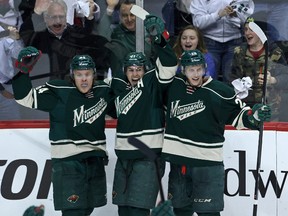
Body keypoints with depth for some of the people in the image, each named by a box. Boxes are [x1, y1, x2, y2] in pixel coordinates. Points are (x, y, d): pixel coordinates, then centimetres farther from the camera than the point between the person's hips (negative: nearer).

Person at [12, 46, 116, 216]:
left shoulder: (104, 91, 4)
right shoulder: (58, 91, -11)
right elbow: (26, 97, -15)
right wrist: (23, 70, -27)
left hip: (95, 159, 6)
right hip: (68, 161, -5)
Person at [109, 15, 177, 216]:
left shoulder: (152, 81, -8)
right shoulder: (117, 84, 7)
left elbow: (169, 64, -25)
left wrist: (159, 39, -37)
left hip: (149, 154, -6)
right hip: (124, 153, 6)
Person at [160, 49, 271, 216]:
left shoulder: (220, 91, -8)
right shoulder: (174, 85, 1)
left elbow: (237, 114, 1)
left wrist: (253, 115, -17)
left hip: (208, 161, -4)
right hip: (178, 160, 4)